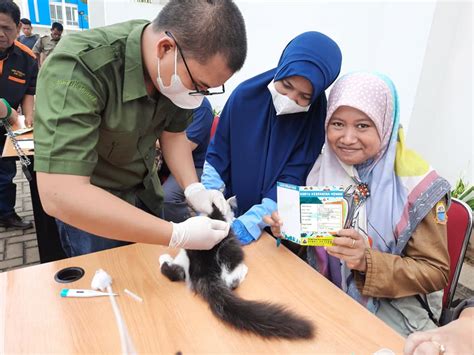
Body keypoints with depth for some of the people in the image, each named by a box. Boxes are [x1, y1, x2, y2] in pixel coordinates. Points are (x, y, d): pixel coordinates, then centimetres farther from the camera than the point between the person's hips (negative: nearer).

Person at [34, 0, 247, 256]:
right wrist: (177, 235, -40)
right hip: (87, 204, -5)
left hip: (145, 190, 5)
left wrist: (193, 189, -18)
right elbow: (59, 195, -40)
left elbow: (173, 133, -1)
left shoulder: (183, 71, -17)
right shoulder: (76, 68, -34)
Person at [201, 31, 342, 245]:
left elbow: (292, 183, -14)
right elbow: (216, 158, -1)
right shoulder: (245, 95, -8)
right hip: (230, 214, -1)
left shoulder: (316, 118, -13)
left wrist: (251, 222, -26)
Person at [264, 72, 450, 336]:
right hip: (327, 291, 4)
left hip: (391, 305, -3)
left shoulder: (416, 184, -16)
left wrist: (368, 261, -27)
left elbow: (435, 272, -11)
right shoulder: (324, 167, -5)